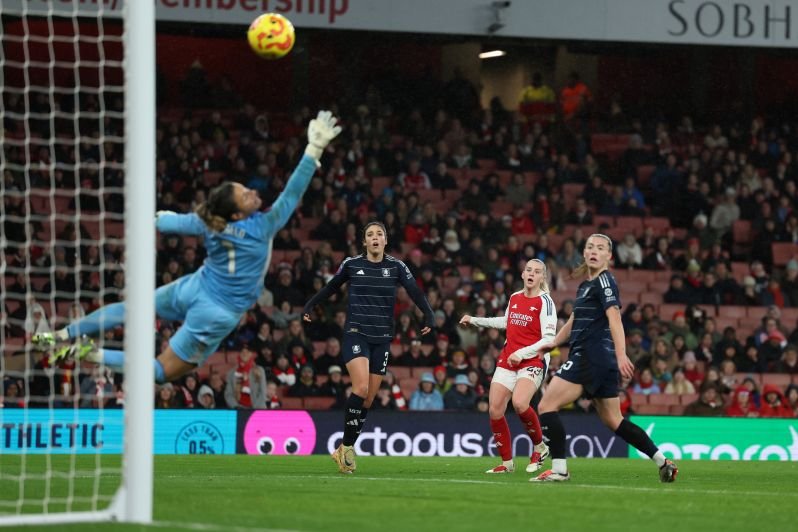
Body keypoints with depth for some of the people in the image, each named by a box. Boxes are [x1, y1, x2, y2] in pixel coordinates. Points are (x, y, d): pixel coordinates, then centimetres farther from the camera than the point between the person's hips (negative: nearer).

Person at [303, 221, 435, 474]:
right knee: (361, 387, -22)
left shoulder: (396, 266, 4)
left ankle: (343, 451, 14)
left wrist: (429, 316, -17)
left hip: (382, 338, 3)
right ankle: (347, 446, -11)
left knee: (369, 398, 3)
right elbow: (330, 287, 17)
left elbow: (415, 292, -3)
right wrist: (309, 306, 19)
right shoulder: (351, 264, 2)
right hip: (356, 334, -3)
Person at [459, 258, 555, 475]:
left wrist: (521, 354, -19)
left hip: (532, 362, -6)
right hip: (507, 361, 6)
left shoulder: (545, 302, -7)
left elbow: (549, 339, -13)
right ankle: (507, 462, 9)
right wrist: (474, 320, 35)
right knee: (494, 410, -4)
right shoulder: (514, 298, 11)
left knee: (519, 403, -30)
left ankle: (539, 447, -5)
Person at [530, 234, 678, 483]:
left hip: (592, 357, -9)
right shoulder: (585, 285, 20)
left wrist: (621, 355, -30)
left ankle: (559, 469, -14)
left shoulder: (604, 280, -7)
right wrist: (554, 342, 38)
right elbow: (575, 321, 35)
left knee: (547, 406, -10)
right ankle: (663, 461, 13)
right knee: (613, 420, 12)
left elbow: (614, 317, -20)